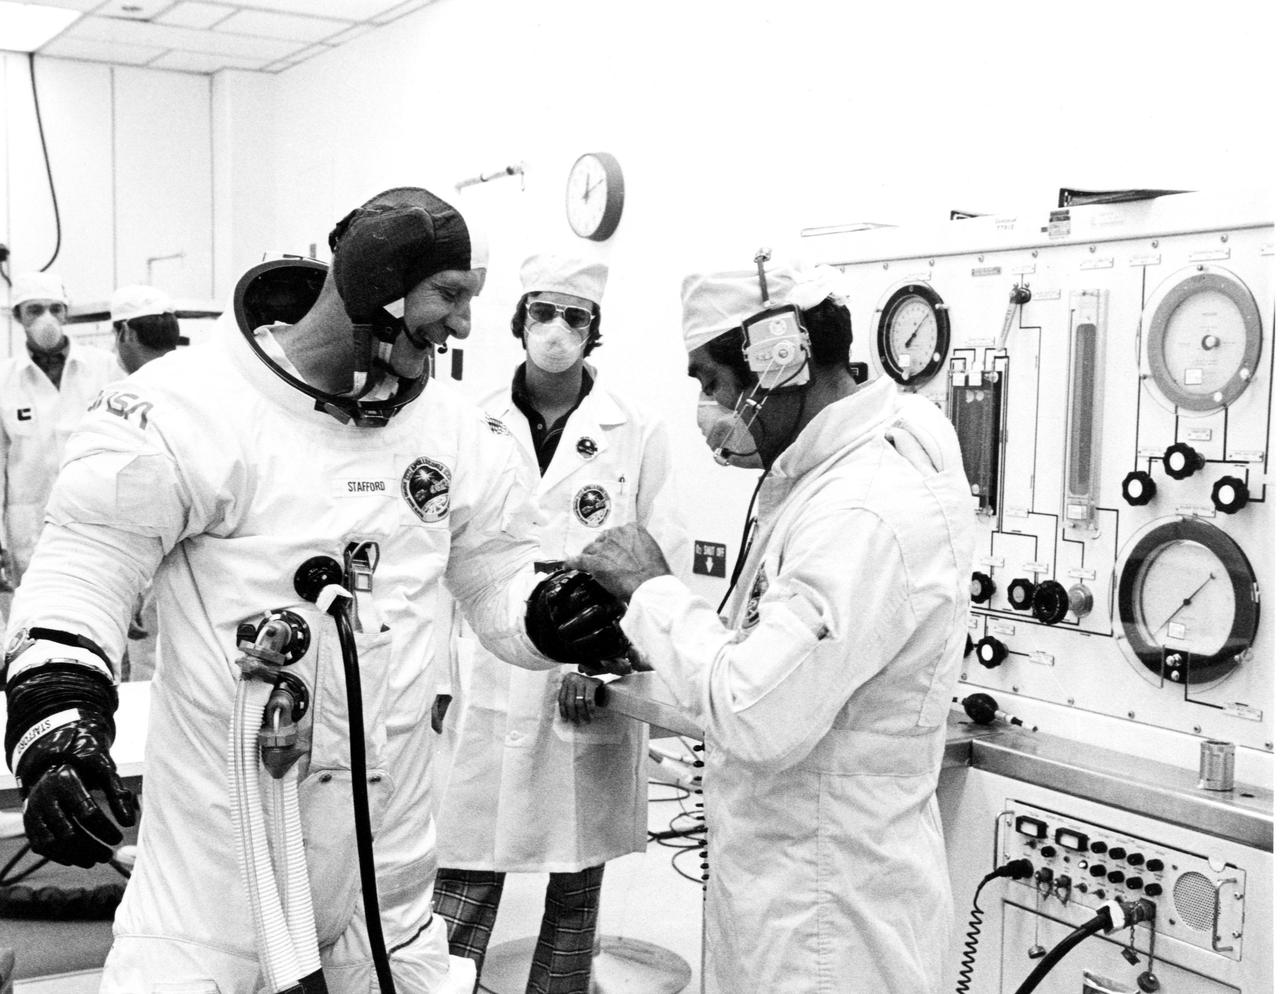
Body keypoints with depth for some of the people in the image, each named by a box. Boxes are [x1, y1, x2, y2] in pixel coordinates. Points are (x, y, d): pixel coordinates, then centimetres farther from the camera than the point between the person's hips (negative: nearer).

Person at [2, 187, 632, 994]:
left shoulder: (458, 431, 3)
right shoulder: (192, 404, -14)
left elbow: (497, 576, 10)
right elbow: (88, 558, -9)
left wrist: (555, 612, -11)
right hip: (223, 818, -5)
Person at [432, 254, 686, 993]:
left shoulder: (640, 433, 0)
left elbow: (664, 565, 0)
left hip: (592, 695, 0)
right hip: (488, 685, 1)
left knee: (577, 888, 10)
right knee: (463, 884, 2)